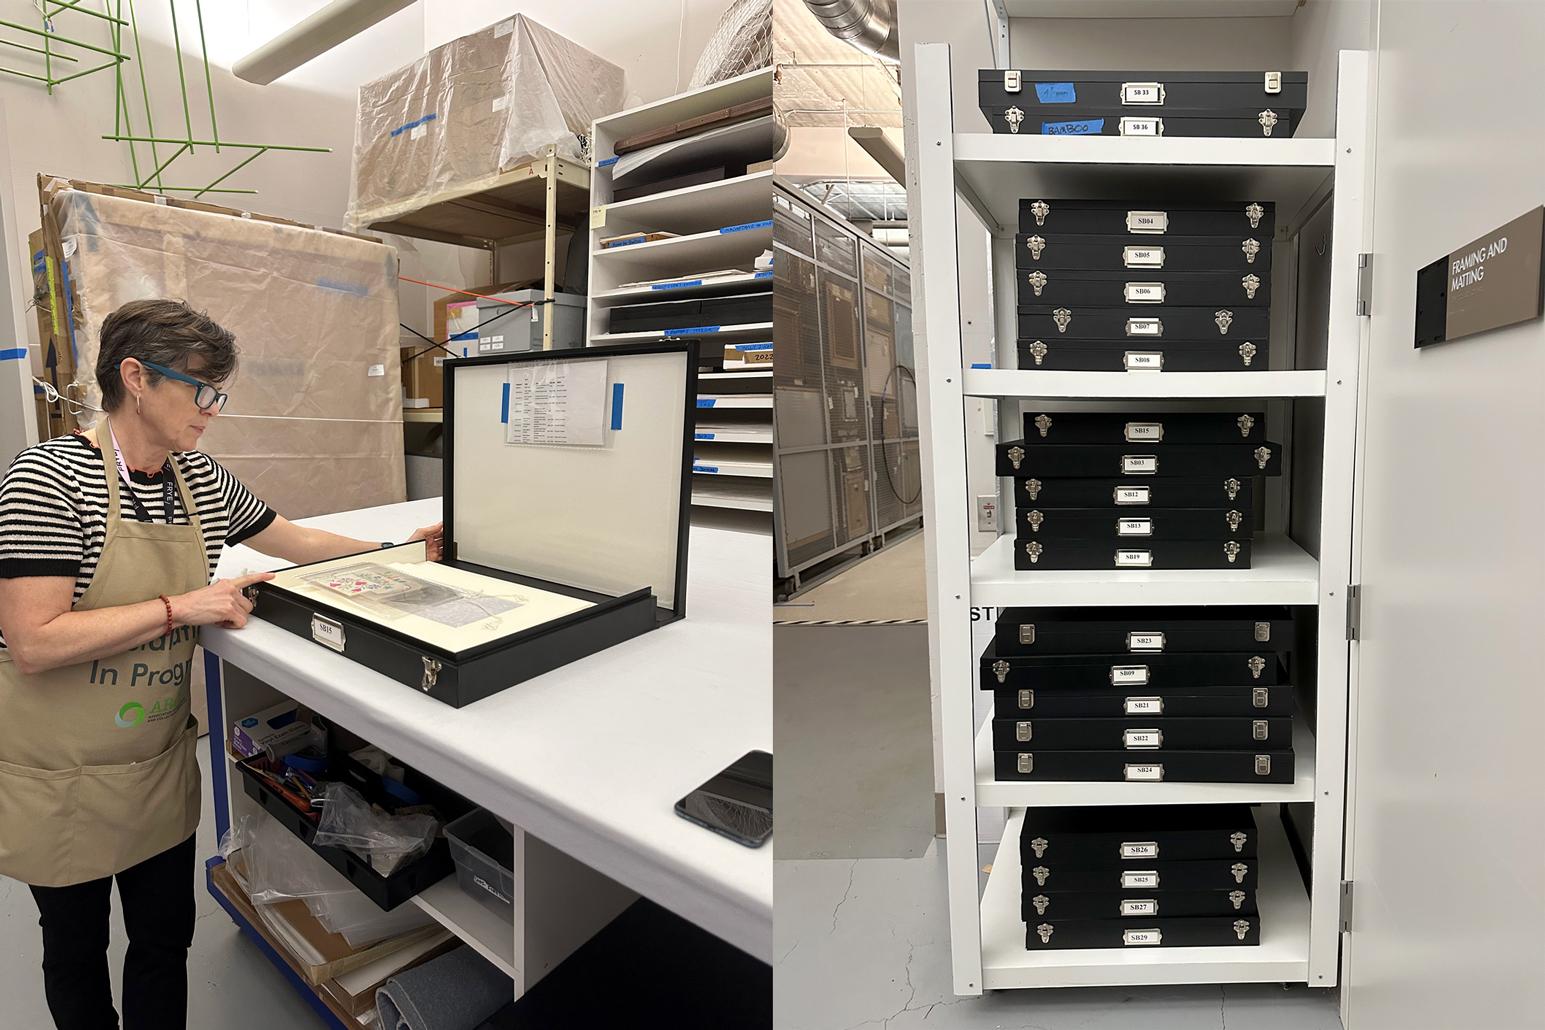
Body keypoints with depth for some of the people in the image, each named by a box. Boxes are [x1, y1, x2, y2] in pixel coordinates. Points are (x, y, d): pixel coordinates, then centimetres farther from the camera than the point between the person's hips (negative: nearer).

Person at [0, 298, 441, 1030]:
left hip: (162, 763, 5)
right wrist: (182, 607, -25)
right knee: (77, 947, 18)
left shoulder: (202, 481, -1)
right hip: (61, 777, -5)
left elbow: (299, 543, 12)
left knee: (166, 936, 17)